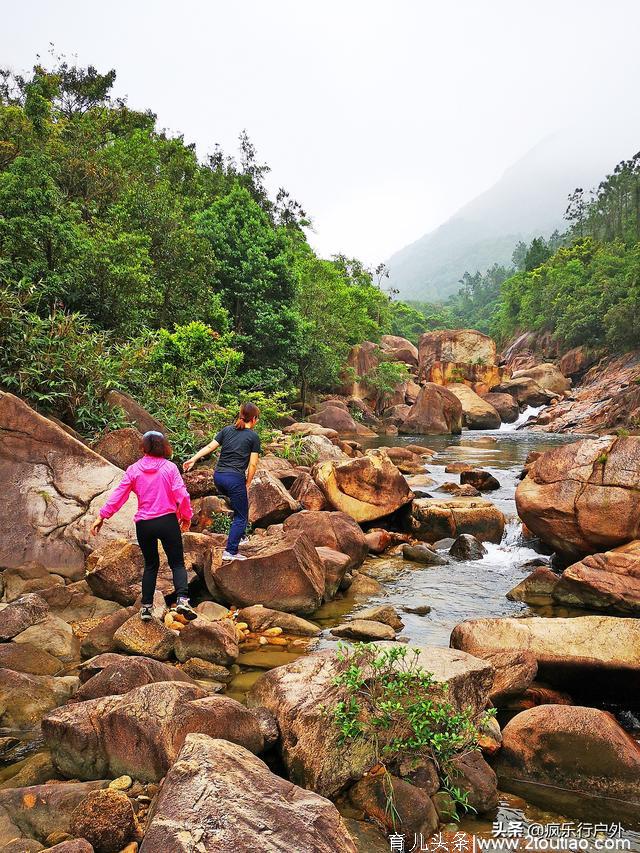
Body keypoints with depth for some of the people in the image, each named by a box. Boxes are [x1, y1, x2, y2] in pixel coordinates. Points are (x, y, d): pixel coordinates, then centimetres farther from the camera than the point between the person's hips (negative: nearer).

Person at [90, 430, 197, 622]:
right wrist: (186, 516, 7)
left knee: (150, 565, 19)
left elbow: (118, 495, 1)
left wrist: (102, 516, 8)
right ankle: (182, 599, -15)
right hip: (168, 521, -2)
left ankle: (146, 607, 17)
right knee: (177, 563, 6)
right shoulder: (169, 467, -3)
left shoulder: (134, 470, 1)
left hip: (144, 525, 2)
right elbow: (181, 495, -6)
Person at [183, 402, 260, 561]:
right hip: (235, 479, -6)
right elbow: (253, 464, -3)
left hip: (218, 476, 6)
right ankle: (230, 552, 5)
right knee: (241, 518, 7)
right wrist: (247, 484, 5)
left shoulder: (227, 430, 13)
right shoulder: (254, 437, -1)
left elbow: (209, 447, 7)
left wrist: (193, 459, 9)